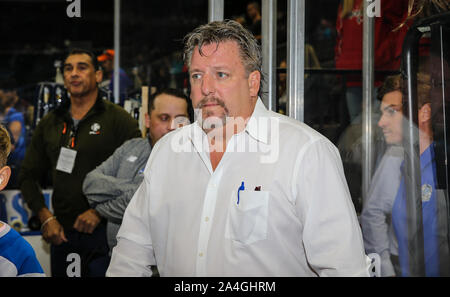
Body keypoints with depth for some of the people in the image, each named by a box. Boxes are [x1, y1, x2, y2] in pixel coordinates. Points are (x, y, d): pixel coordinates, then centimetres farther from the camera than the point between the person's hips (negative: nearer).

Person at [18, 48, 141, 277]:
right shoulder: (49, 124, 13)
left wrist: (99, 212, -15)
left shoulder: (119, 119, -3)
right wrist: (46, 217, 2)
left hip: (103, 233, -4)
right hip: (61, 234, 5)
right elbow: (28, 176, 16)